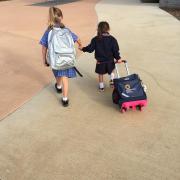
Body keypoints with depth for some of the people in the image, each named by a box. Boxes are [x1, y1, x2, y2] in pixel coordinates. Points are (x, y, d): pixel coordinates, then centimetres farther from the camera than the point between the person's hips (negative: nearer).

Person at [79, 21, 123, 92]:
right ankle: (112, 80, 21)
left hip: (100, 61, 0)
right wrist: (118, 58, 3)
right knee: (112, 71, 30)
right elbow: (116, 50, -9)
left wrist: (83, 48, 12)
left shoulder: (95, 39, -10)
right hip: (110, 61, 0)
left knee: (100, 74, 18)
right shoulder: (112, 39, -10)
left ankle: (101, 86, 27)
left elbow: (90, 49, -5)